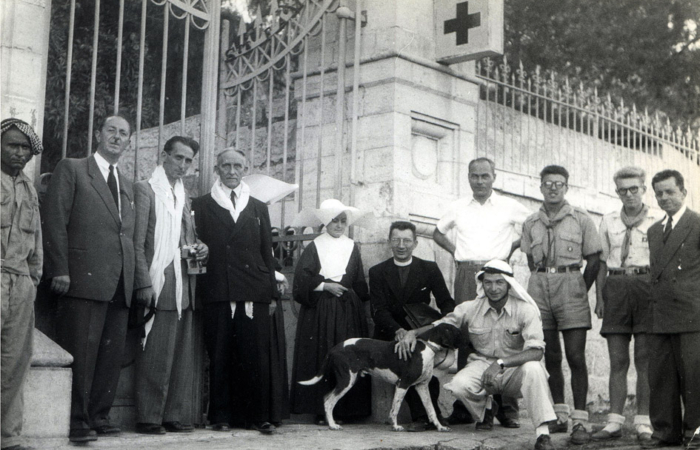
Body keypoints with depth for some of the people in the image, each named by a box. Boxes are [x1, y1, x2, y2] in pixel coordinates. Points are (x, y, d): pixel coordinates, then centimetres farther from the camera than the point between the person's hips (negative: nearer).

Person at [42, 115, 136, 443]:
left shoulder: (126, 185, 24)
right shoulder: (71, 170, 4)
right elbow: (54, 221, -4)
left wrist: (134, 277, 12)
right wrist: (60, 269, -13)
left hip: (119, 282, 6)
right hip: (84, 278, -6)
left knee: (112, 355, 7)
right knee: (81, 352, -5)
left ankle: (98, 416, 15)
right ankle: (76, 421, 1)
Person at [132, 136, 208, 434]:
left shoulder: (185, 195, 20)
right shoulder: (145, 190, -1)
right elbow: (137, 243, -7)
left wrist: (200, 248, 5)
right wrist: (144, 284, -15)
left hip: (185, 287, 7)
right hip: (159, 285, -7)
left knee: (183, 355, 7)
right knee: (155, 355, -6)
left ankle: (177, 416, 12)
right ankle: (149, 418, 0)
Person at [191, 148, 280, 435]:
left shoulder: (258, 208, 18)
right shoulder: (201, 206, 13)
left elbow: (267, 253, 15)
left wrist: (272, 293, 11)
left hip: (253, 293, 1)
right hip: (216, 293, -1)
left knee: (256, 357, -2)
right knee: (219, 357, -1)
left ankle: (258, 417, 4)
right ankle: (221, 416, 7)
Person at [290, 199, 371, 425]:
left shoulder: (352, 248, 13)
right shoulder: (314, 247, 4)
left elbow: (360, 285, 16)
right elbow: (302, 279, -3)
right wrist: (325, 286, -10)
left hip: (348, 312, 2)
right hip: (319, 311, -2)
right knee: (320, 358, -6)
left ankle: (346, 409, 1)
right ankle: (320, 410, -3)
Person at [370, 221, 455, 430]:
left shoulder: (430, 269, 7)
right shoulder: (377, 272, 5)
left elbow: (446, 303, 2)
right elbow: (379, 310, -7)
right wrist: (397, 330, -27)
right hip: (390, 336, 0)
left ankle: (426, 416, -14)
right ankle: (423, 416, -20)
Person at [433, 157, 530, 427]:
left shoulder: (510, 207, 8)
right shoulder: (458, 208, 15)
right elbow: (438, 233, 29)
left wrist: (512, 247, 6)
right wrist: (454, 250, 13)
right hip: (466, 274, 2)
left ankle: (506, 408, -7)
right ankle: (465, 406, 1)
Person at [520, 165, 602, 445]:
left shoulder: (580, 219, 5)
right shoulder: (531, 223, 12)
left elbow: (594, 260, 5)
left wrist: (580, 292, 2)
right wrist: (544, 281, 8)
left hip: (570, 283, -3)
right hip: (540, 286, 3)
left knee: (575, 356, -8)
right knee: (550, 356, 7)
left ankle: (580, 421, -8)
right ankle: (559, 416, 16)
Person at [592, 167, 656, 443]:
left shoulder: (657, 221, 5)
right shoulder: (608, 221, 15)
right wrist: (599, 296, 6)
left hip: (646, 286, -3)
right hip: (616, 287, 3)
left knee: (645, 360, -2)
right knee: (617, 360, 3)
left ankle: (644, 423, 3)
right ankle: (614, 422, 4)